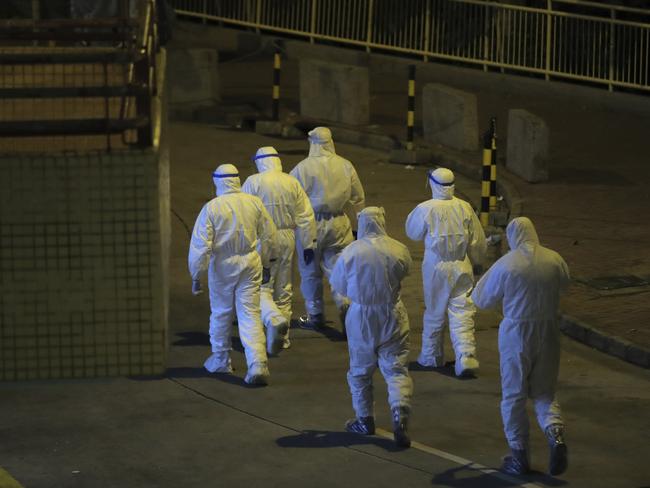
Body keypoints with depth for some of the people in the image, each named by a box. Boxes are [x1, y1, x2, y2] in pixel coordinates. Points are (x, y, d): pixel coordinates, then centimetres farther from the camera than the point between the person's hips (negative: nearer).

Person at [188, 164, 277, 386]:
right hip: (250, 263, 2)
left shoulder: (211, 208, -13)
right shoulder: (254, 203, -2)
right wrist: (264, 261, 22)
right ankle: (258, 364, -12)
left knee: (221, 313, 16)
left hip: (222, 267, -2)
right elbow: (269, 235, 8)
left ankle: (220, 360, 31)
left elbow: (200, 245, -14)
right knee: (250, 314, 2)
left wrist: (196, 275, -5)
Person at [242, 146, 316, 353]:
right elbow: (305, 217, 4)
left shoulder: (253, 182, -8)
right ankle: (282, 337, 18)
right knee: (284, 289, 13)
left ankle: (274, 321, -28)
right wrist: (308, 244, 11)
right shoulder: (292, 183, 3)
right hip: (287, 239, 4)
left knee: (261, 288, -1)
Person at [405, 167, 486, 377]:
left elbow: (413, 232, 5)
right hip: (462, 268, 1)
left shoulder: (425, 209, -13)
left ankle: (431, 356, 28)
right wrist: (475, 260, 22)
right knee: (462, 314, 0)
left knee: (434, 313, 14)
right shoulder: (465, 208, -4)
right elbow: (478, 241, 5)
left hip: (436, 267, -1)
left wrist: (414, 214, 21)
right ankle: (466, 356, -15)